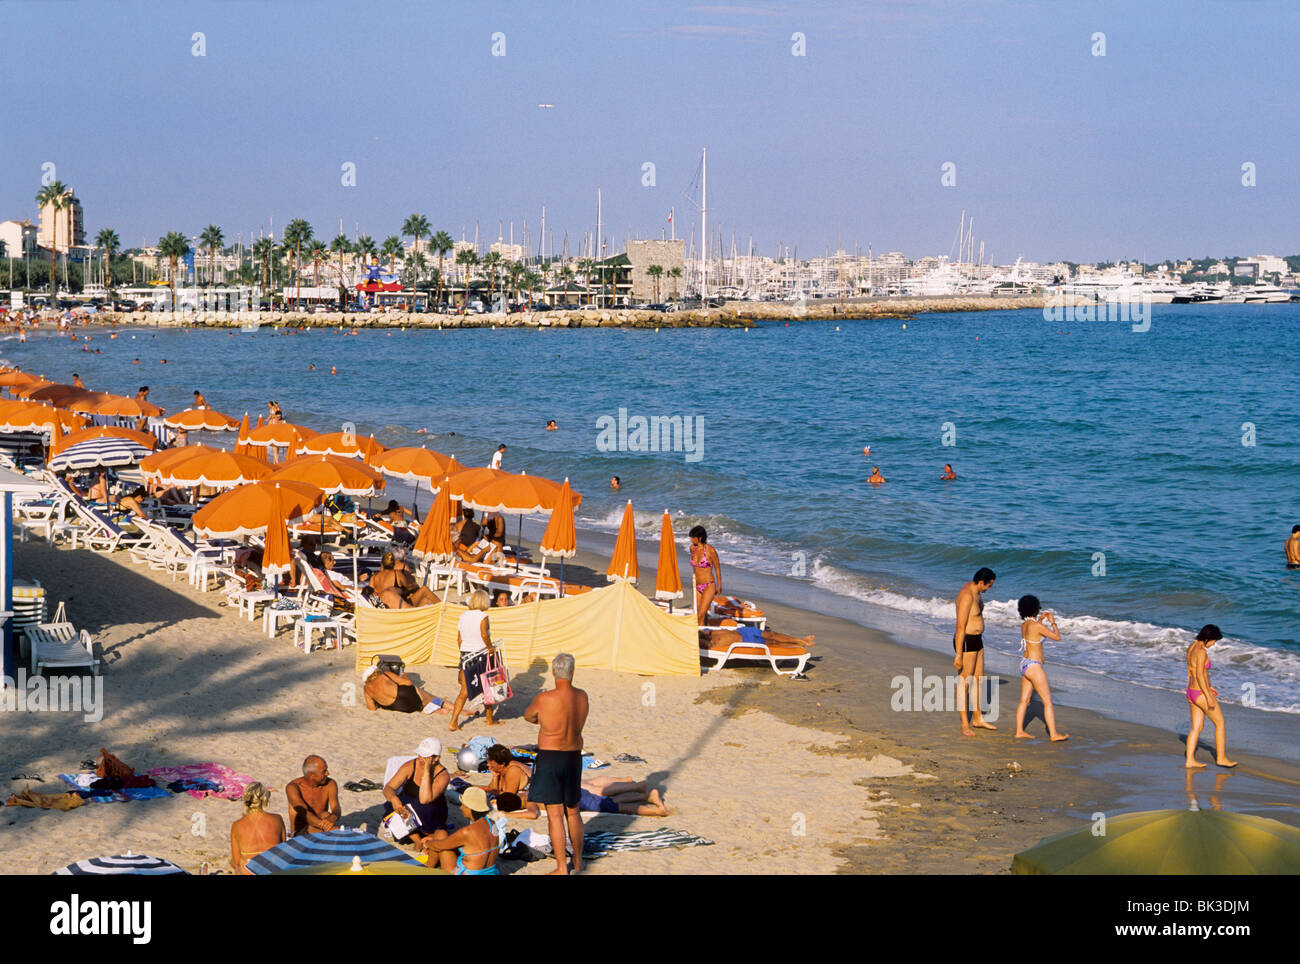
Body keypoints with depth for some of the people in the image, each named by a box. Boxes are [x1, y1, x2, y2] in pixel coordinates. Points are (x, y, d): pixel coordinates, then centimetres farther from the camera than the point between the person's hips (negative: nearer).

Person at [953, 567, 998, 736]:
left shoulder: (975, 591, 7)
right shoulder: (967, 596, -25)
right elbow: (960, 627, -25)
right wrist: (958, 655, -24)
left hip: (976, 640, 10)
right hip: (965, 642, -10)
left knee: (978, 679, 17)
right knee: (965, 682, -5)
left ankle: (977, 719, 30)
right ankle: (965, 725, 0)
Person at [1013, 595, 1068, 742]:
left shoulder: (1024, 625, 5)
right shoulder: (1037, 626, -18)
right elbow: (1057, 637, -9)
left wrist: (1041, 619, 29)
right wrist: (1052, 622, 4)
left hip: (1024, 664, 8)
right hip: (1034, 667, -8)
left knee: (1024, 700, 14)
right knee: (1048, 701, -1)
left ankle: (1019, 731, 17)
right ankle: (1054, 734, 0)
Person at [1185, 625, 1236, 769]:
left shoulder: (1191, 647, 8)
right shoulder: (1202, 651, -21)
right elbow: (1199, 675, -25)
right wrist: (1208, 696, -23)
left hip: (1192, 692, 9)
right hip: (1201, 694, -9)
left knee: (1197, 727, 13)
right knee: (1220, 724, 8)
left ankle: (1190, 761, 12)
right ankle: (1221, 758, 17)